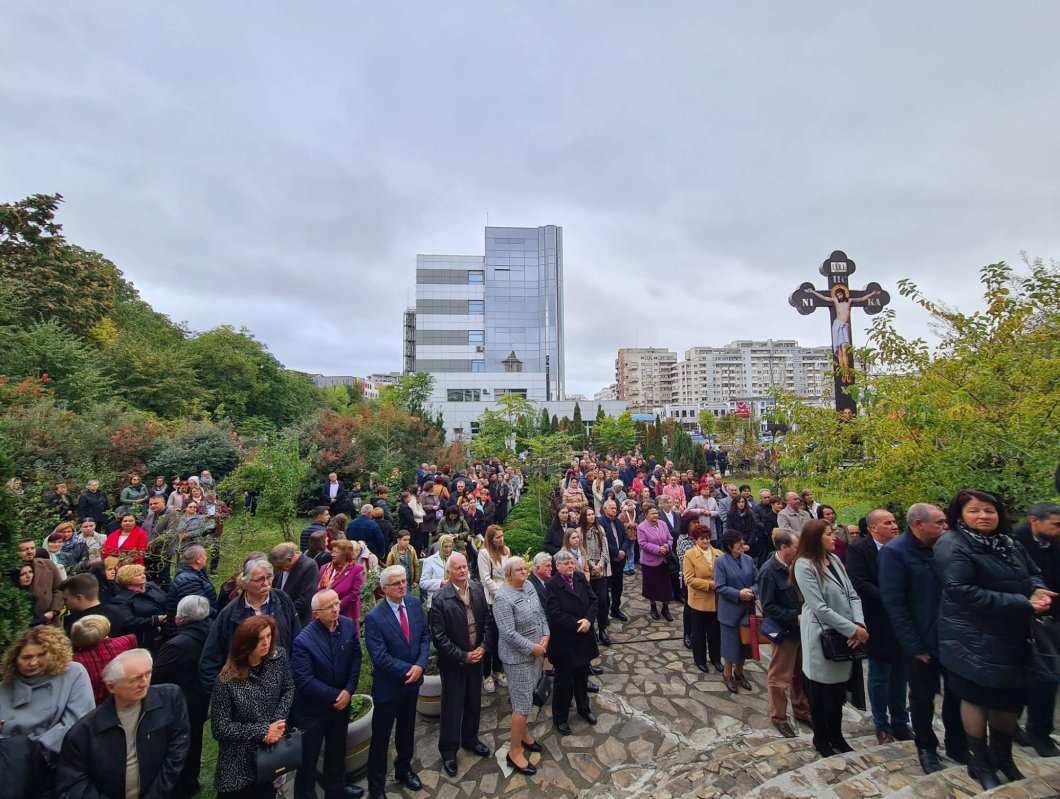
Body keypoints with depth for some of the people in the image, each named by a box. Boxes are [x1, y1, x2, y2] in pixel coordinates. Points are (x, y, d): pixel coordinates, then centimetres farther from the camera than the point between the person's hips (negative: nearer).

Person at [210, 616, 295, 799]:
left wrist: (278, 721, -15)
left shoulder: (279, 657, -12)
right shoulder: (227, 680, -23)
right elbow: (220, 729, -16)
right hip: (239, 763, -4)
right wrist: (262, 731, -20)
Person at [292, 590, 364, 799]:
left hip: (341, 702, 5)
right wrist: (335, 696, -21)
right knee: (308, 756, 15)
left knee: (337, 750, 25)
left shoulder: (348, 625, -13)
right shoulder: (304, 640, -27)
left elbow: (356, 658, -5)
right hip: (313, 708, -5)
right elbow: (304, 680, -25)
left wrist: (348, 690, -16)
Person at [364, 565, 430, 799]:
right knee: (380, 737, 13)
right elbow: (379, 657, -24)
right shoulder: (374, 617, -22)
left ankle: (404, 769, 48)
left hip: (413, 681, 5)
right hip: (388, 685, -5)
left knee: (407, 730, 24)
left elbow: (425, 636, -3)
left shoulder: (415, 607, -6)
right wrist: (407, 670, -22)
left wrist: (420, 664, -18)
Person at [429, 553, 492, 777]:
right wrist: (463, 656, -17)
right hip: (453, 662, -5)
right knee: (452, 706, 12)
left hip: (477, 656, 5)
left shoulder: (478, 589, -8)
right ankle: (448, 750, 34)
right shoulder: (440, 599, -23)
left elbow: (488, 619, 1)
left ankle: (470, 738, 44)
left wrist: (483, 646, -9)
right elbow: (439, 637, -19)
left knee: (474, 702, 21)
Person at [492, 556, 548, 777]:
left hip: (536, 650, 7)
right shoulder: (503, 597, -25)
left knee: (526, 697, 22)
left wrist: (545, 636, -6)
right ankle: (514, 752, 20)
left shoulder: (529, 586, -1)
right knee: (523, 703, 2)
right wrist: (532, 648, -19)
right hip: (518, 656, -7)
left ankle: (522, 732, 43)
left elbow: (541, 613, 7)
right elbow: (508, 633, -25)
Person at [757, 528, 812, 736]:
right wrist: (795, 618, -22)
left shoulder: (793, 566, -1)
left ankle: (801, 711, 41)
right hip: (785, 631, -7)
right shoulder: (769, 571, -22)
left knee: (801, 674, 22)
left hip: (801, 628, 7)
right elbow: (768, 607, -20)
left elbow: (800, 594, 13)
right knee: (779, 677, 9)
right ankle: (778, 717, 26)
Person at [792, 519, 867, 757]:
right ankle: (821, 738, 31)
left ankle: (836, 735, 39)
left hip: (845, 637, 7)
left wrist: (860, 624, -11)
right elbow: (820, 608, -21)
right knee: (821, 692, 11)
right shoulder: (804, 565, -19)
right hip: (822, 637, -7)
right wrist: (852, 629, -17)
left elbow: (852, 595, 4)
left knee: (838, 689, 20)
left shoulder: (834, 560, 5)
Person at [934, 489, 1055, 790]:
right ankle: (979, 762, 25)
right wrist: (1021, 604, -22)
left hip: (1011, 638, 7)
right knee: (977, 698, 7)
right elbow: (962, 592, -25)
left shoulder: (1008, 543, 7)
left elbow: (1032, 573, 15)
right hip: (974, 640, -7)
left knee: (1011, 698, 17)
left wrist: (1037, 590, -10)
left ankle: (1002, 756, 38)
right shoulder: (952, 545, -19)